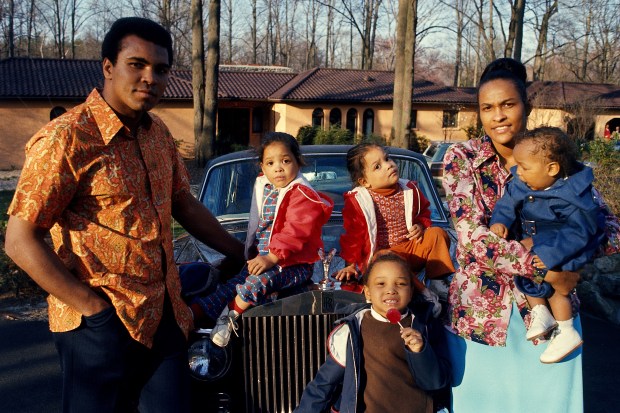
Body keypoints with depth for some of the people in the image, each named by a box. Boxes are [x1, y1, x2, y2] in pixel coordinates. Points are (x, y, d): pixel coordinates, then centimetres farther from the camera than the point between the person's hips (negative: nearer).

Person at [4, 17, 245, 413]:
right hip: (103, 327, -6)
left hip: (166, 317, 7)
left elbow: (185, 205, 17)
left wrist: (243, 254, 19)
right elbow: (21, 240, -15)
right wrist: (93, 307, -18)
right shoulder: (66, 139, -15)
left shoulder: (158, 132, 7)